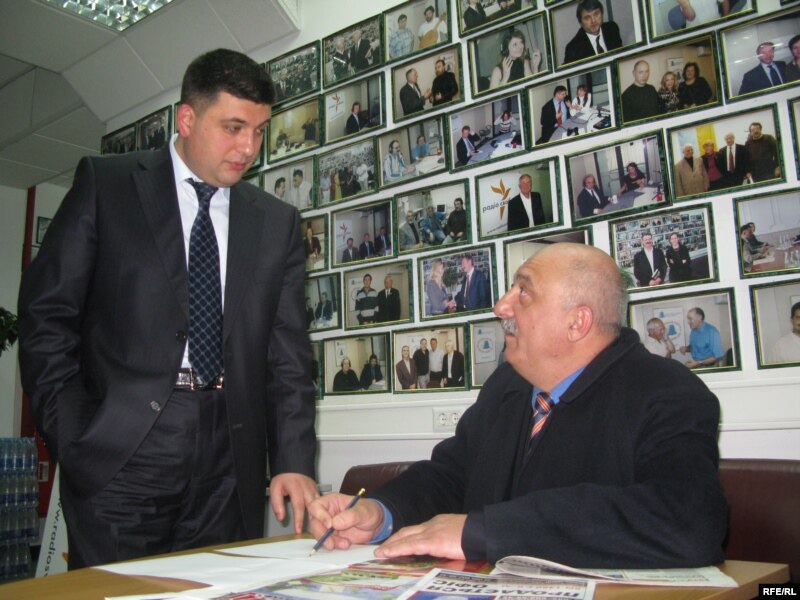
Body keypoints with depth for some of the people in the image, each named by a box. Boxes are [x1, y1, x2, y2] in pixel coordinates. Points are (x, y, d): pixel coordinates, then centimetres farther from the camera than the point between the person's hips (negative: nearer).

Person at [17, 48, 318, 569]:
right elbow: (47, 316, 0)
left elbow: (288, 354, 6)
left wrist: (293, 463, -4)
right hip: (121, 453, -2)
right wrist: (73, 441, -8)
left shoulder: (279, 223, 10)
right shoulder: (106, 184, 4)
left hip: (229, 463, 3)